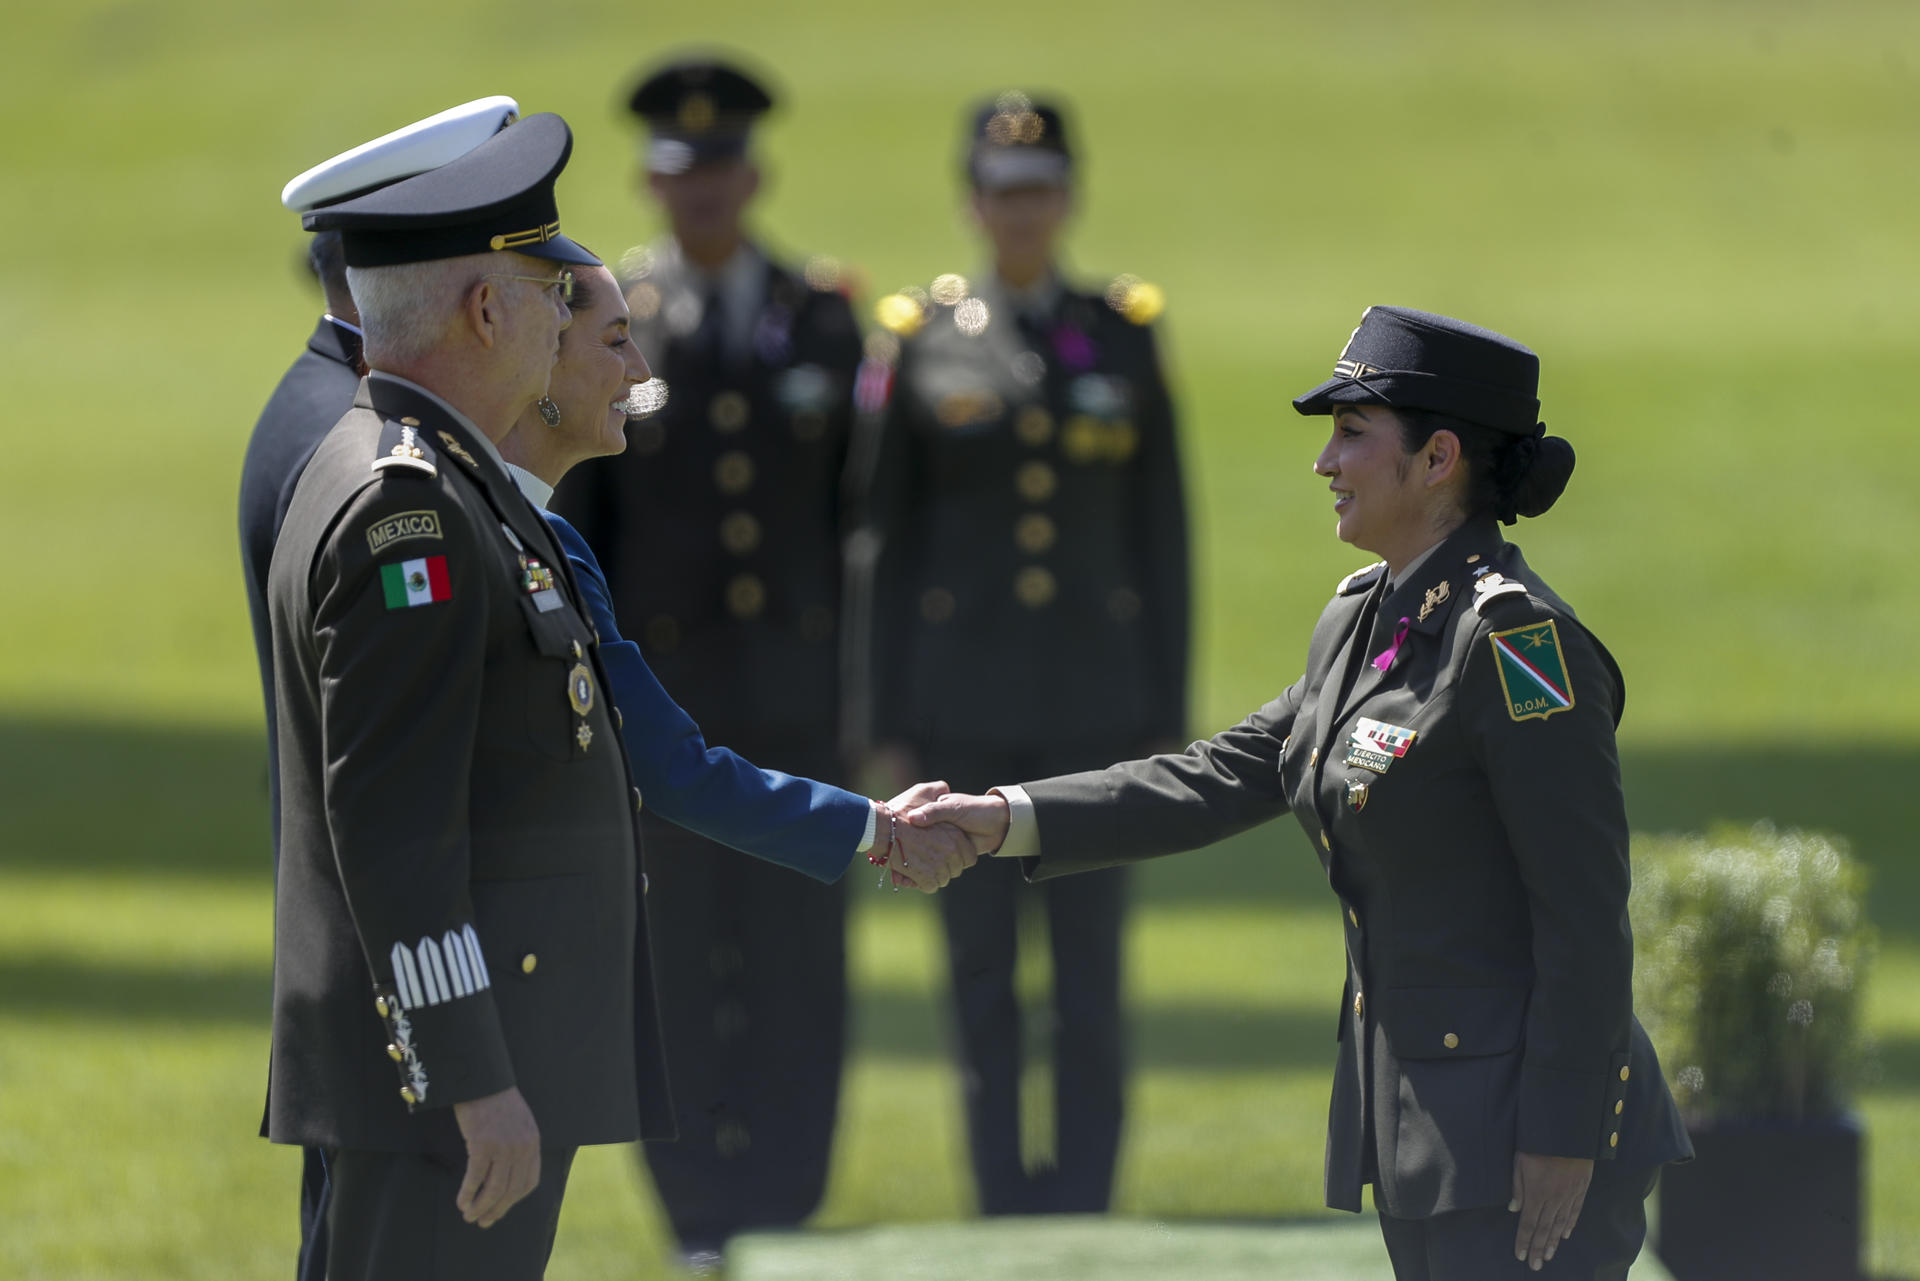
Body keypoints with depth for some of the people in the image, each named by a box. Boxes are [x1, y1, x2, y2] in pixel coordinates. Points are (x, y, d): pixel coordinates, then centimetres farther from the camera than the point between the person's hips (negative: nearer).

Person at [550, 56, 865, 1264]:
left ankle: (786, 1205, 6)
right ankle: (701, 1218, 9)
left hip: (797, 687, 1)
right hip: (660, 687, -1)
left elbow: (859, 511, 7)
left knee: (801, 957, -2)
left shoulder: (824, 317, 5)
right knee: (677, 959, 0)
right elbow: (565, 520, 1)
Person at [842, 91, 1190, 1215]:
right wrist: (888, 729, 1)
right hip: (966, 706, 0)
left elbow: (1162, 539, 6)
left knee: (1091, 969, -2)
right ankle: (1004, 1221, 10)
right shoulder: (924, 342, 3)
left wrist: (1167, 716, 1)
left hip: (1095, 691, 0)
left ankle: (1083, 1211, 3)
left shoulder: (1126, 333, 5)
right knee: (981, 967, 3)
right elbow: (885, 543, 5)